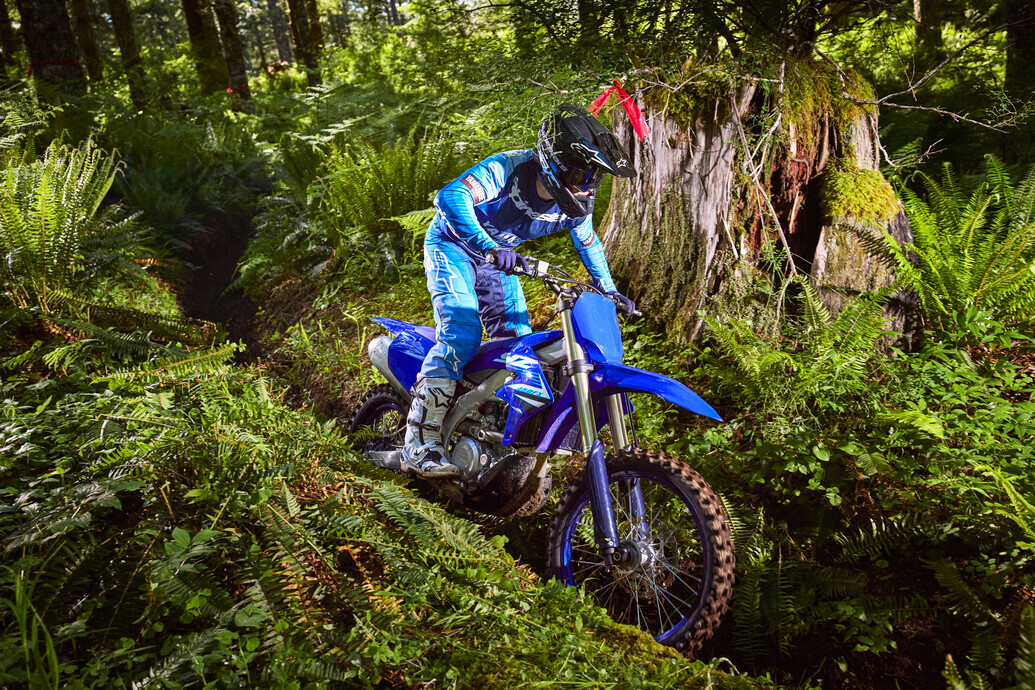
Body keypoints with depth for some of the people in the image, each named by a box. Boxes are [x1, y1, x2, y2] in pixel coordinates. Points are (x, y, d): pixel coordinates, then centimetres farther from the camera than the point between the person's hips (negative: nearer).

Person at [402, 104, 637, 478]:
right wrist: (489, 247, -54)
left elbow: (588, 243, 10)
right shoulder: (510, 167, -31)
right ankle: (420, 444, -23)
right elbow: (451, 197, -44)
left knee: (518, 340, 0)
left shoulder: (573, 206, -11)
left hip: (497, 258, 7)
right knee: (461, 333, -24)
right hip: (452, 244, -7)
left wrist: (609, 290, 9)